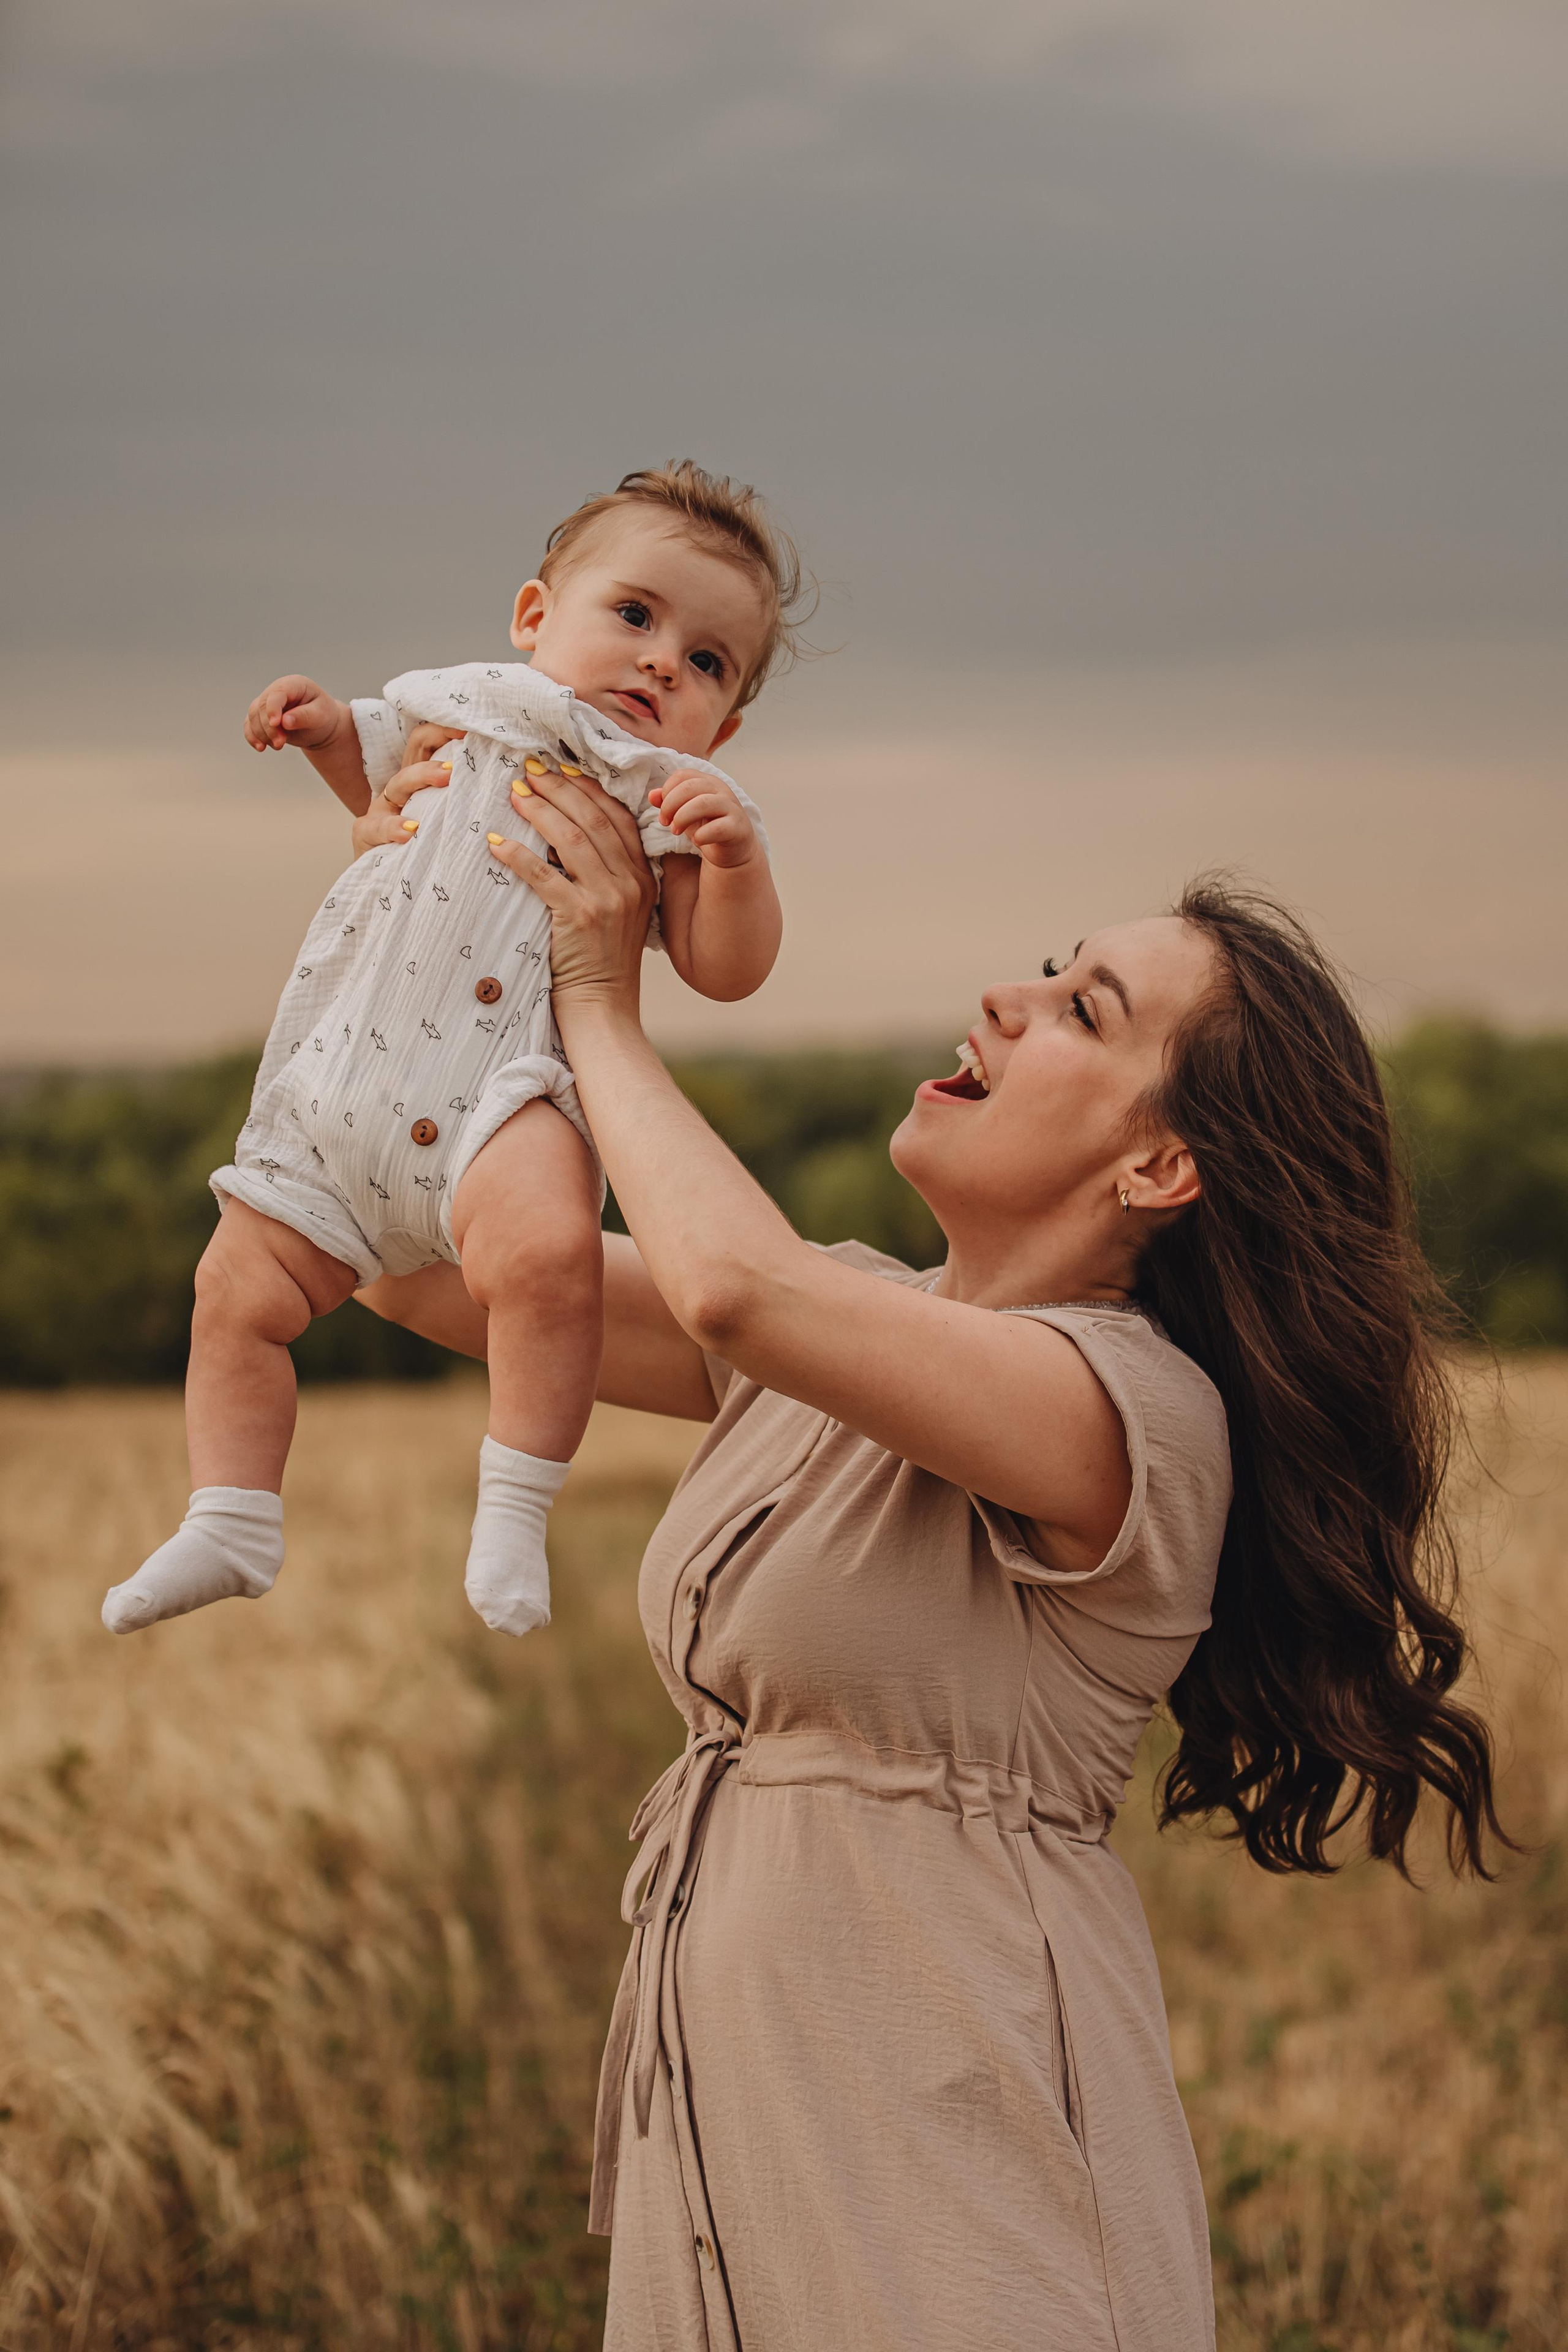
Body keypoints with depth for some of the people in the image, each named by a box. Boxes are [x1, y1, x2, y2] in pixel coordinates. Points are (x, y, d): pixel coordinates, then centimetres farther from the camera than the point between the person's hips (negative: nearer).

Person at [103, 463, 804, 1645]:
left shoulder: (669, 802, 3)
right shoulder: (462, 713, 15)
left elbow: (726, 967, -7)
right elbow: (384, 784, 37)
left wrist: (735, 856, -23)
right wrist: (330, 729, 17)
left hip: (503, 1098, -5)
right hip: (337, 1094, 5)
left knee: (547, 1248, -35)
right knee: (238, 1292, 4)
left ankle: (516, 1512, -22)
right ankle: (229, 1528, 18)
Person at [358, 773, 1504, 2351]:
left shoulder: (1141, 1411, -17)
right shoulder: (843, 1321, 8)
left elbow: (734, 1287, -32)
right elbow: (426, 1271, 10)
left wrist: (599, 1009, -15)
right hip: (727, 2086, 7)